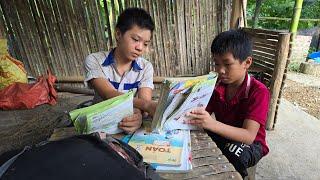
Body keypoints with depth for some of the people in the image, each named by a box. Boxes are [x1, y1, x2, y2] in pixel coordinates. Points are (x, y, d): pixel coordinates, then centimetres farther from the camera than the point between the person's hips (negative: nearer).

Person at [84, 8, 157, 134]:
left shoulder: (146, 67, -2)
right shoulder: (94, 61, -7)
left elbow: (144, 100, -15)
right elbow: (110, 95, -21)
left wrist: (138, 115, -39)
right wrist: (147, 105, -38)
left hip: (130, 128, 1)